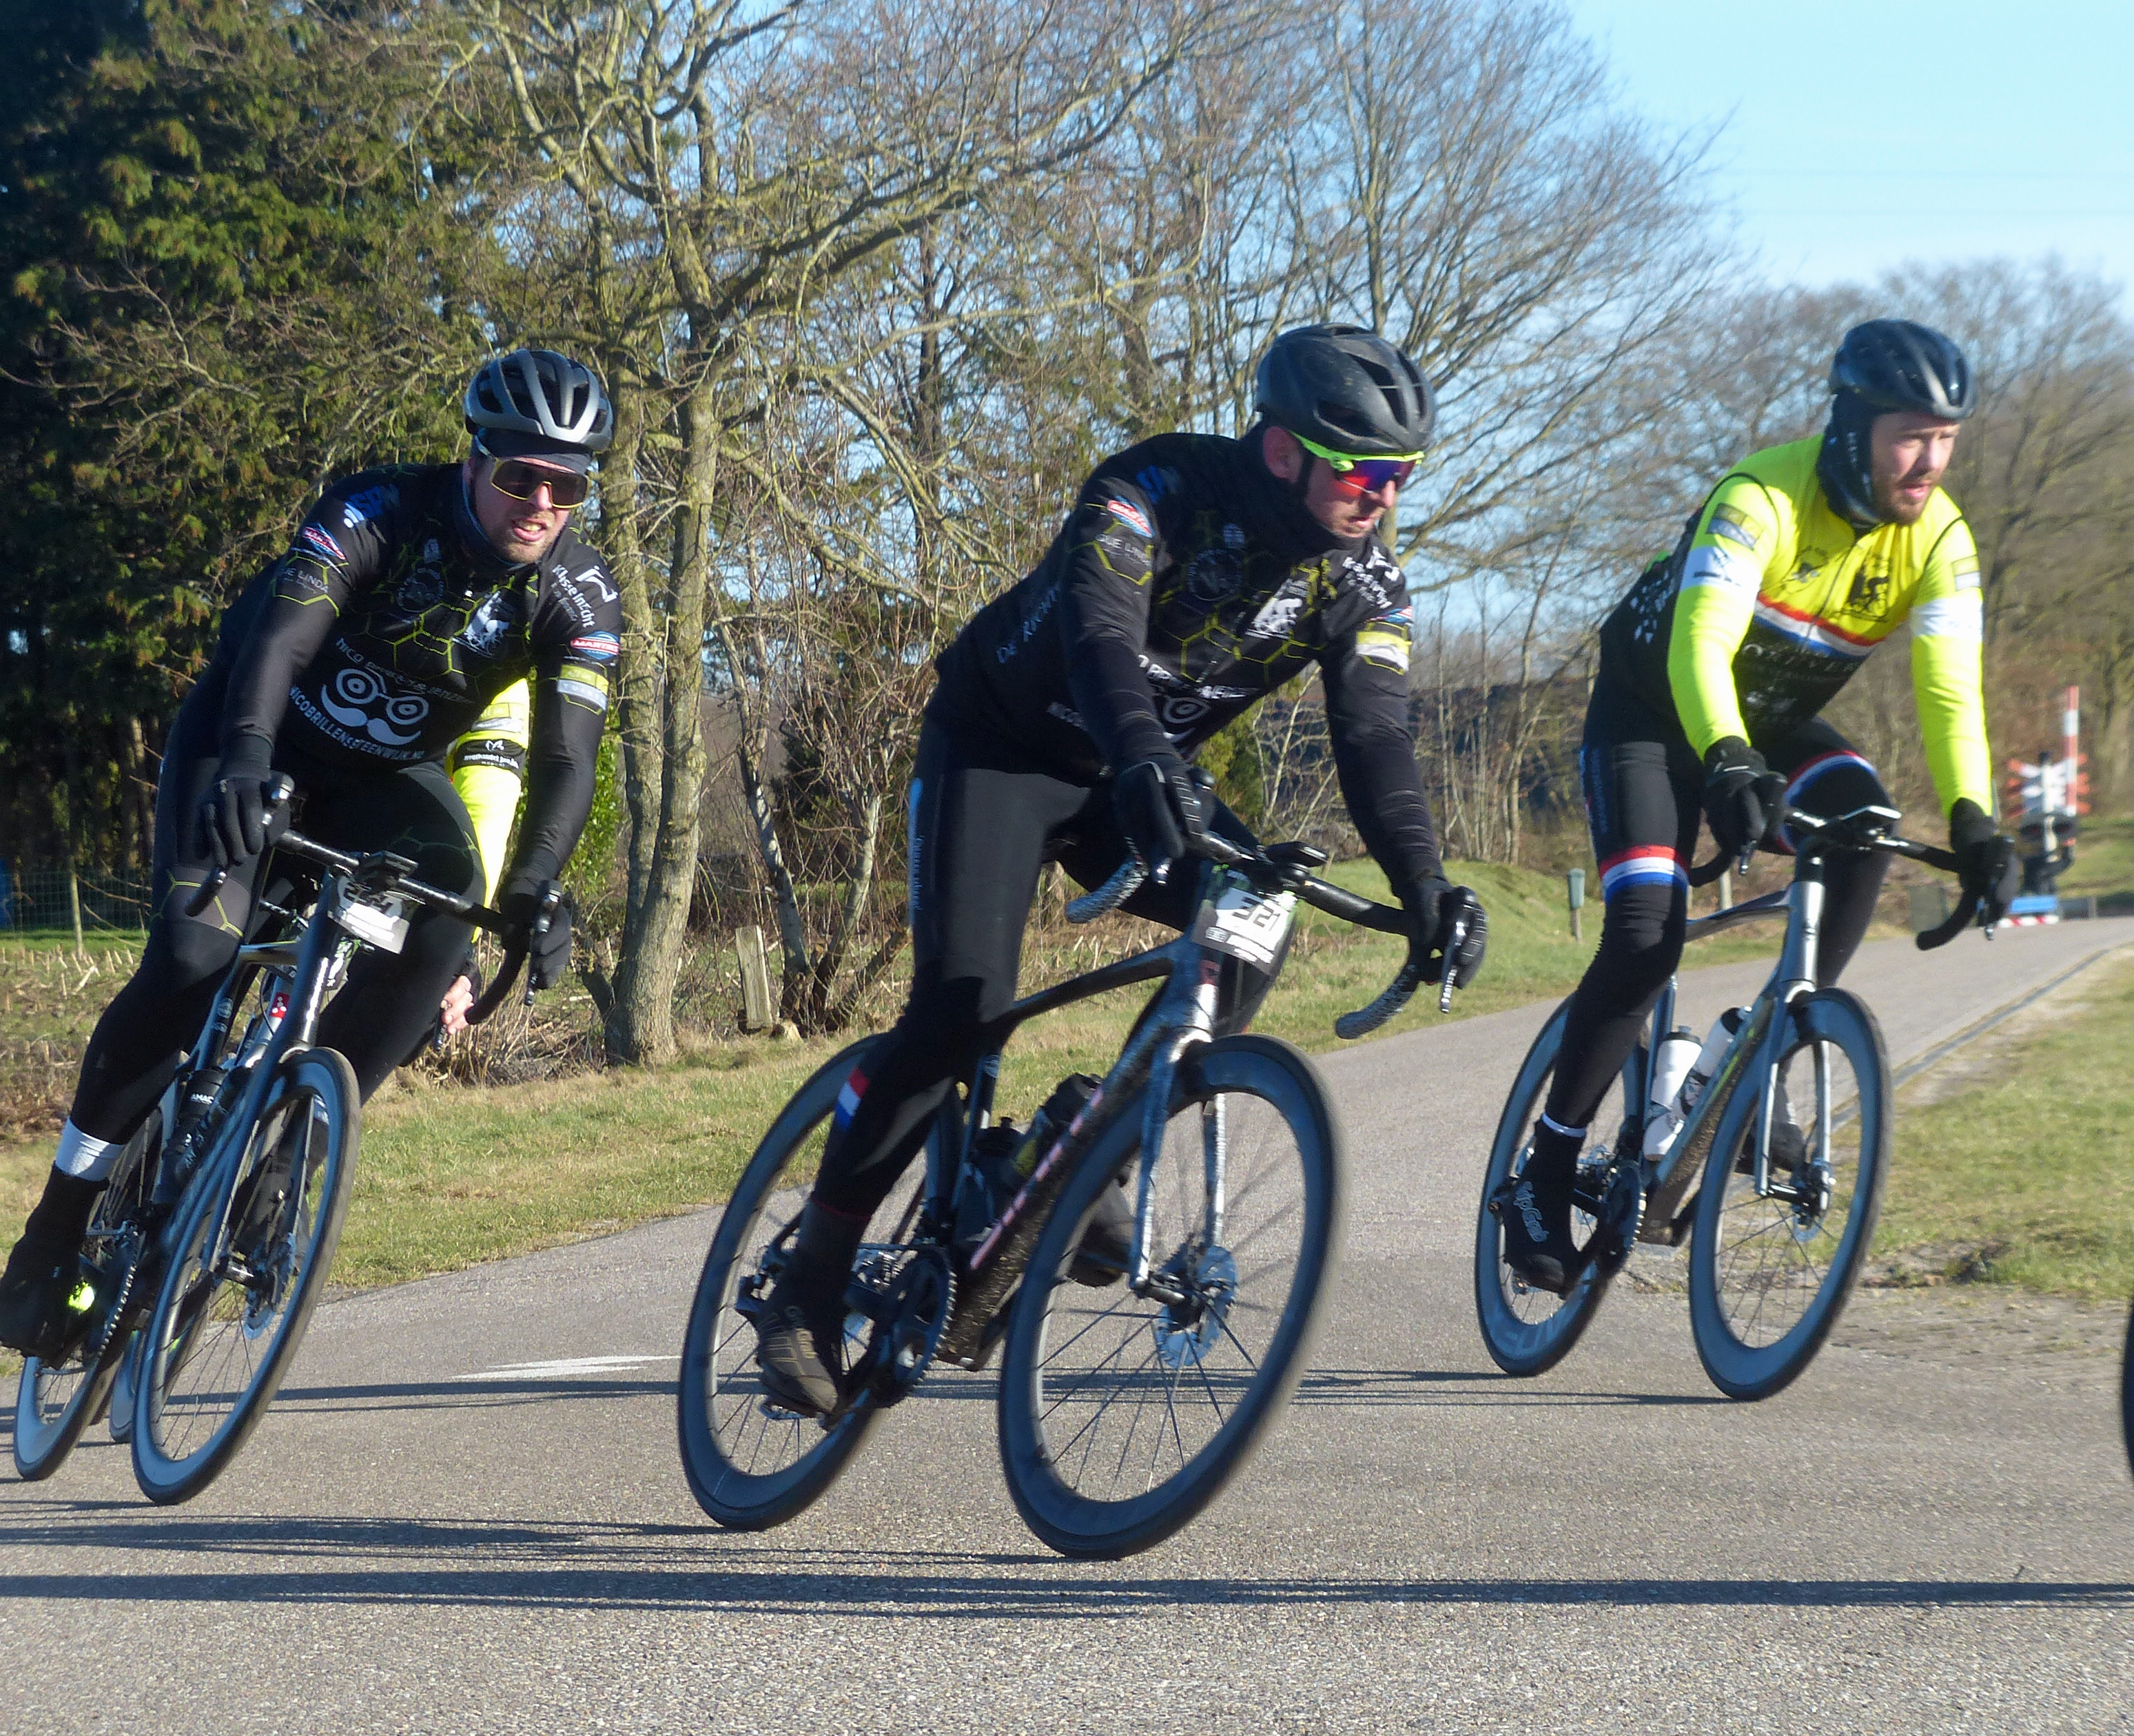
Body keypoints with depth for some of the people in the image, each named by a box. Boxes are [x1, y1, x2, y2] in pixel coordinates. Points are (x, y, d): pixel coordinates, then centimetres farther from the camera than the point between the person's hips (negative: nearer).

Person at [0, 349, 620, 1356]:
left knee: (444, 914, -29)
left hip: (387, 778, 3)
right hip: (261, 743, -3)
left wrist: (531, 894, -43)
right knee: (193, 963, -23)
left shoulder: (578, 600, -16)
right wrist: (243, 758, -59)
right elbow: (279, 634, -40)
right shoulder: (379, 515, -25)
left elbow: (566, 761, -25)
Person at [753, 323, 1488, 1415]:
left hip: (1143, 771, 6)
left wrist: (1423, 884, -35)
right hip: (1000, 743, -6)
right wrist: (1142, 761, -65)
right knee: (962, 1009, -20)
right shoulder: (1159, 491, -29)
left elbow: (1375, 736, -18)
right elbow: (1098, 632, -45)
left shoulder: (1362, 578, -12)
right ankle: (807, 1292, -11)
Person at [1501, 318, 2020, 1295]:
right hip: (1654, 709, -5)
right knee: (1646, 936, -20)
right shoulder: (1763, 499, -31)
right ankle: (1546, 1177, -7)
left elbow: (1949, 689, -24)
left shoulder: (1939, 539, -15)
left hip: (1775, 720, 5)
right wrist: (1727, 765, -61)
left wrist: (1972, 822, -40)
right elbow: (1700, 643, -44)